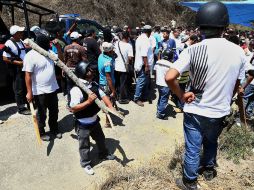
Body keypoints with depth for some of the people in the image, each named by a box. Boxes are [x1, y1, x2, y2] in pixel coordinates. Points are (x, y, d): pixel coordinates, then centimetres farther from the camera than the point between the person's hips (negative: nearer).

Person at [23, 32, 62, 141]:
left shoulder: (49, 52, 3)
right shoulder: (30, 56, -17)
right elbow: (28, 76, -18)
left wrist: (58, 47, -3)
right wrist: (29, 92, -19)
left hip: (52, 89, 7)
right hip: (40, 91, -6)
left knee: (54, 112, 19)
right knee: (42, 114, 11)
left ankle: (54, 129, 39)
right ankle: (41, 133, 32)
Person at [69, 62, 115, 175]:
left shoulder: (94, 84, -4)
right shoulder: (77, 89, -27)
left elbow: (102, 95, -1)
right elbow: (73, 109, -28)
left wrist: (110, 107, -18)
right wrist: (88, 101, -34)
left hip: (94, 119, 7)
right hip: (83, 123, -7)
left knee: (100, 138, 27)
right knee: (84, 145, 14)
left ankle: (103, 154, 53)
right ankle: (85, 164, 38)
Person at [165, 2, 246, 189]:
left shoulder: (193, 50, -19)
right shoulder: (239, 52, -8)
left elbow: (169, 78, -27)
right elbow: (236, 87, 4)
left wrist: (181, 95, -11)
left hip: (196, 111, -3)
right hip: (221, 112, 4)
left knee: (192, 149, 14)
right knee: (211, 142, 29)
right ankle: (209, 169, 52)